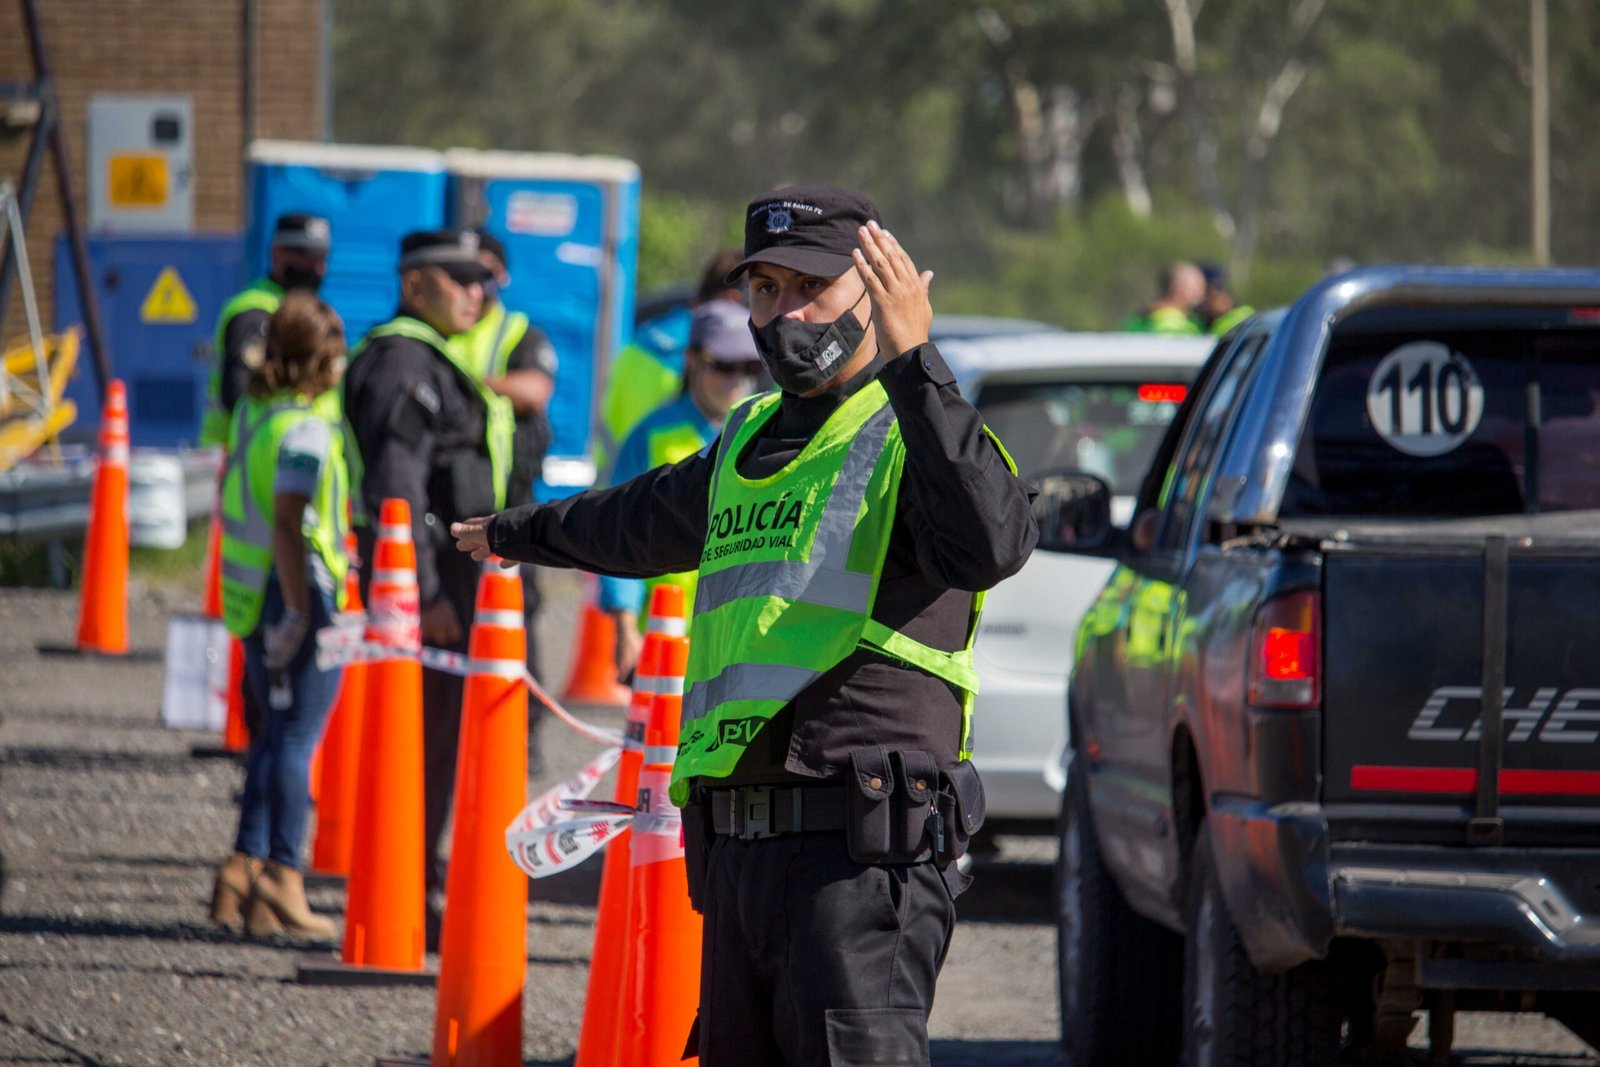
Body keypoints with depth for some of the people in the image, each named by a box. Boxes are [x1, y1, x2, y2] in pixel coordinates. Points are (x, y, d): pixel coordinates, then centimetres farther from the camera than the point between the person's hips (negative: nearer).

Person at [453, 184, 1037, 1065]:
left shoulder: (908, 434, -2)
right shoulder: (750, 440, 23)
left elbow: (990, 543, -26)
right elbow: (643, 521, 45)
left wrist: (913, 364, -29)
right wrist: (517, 533, 64)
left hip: (860, 859, -8)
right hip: (737, 850, 8)